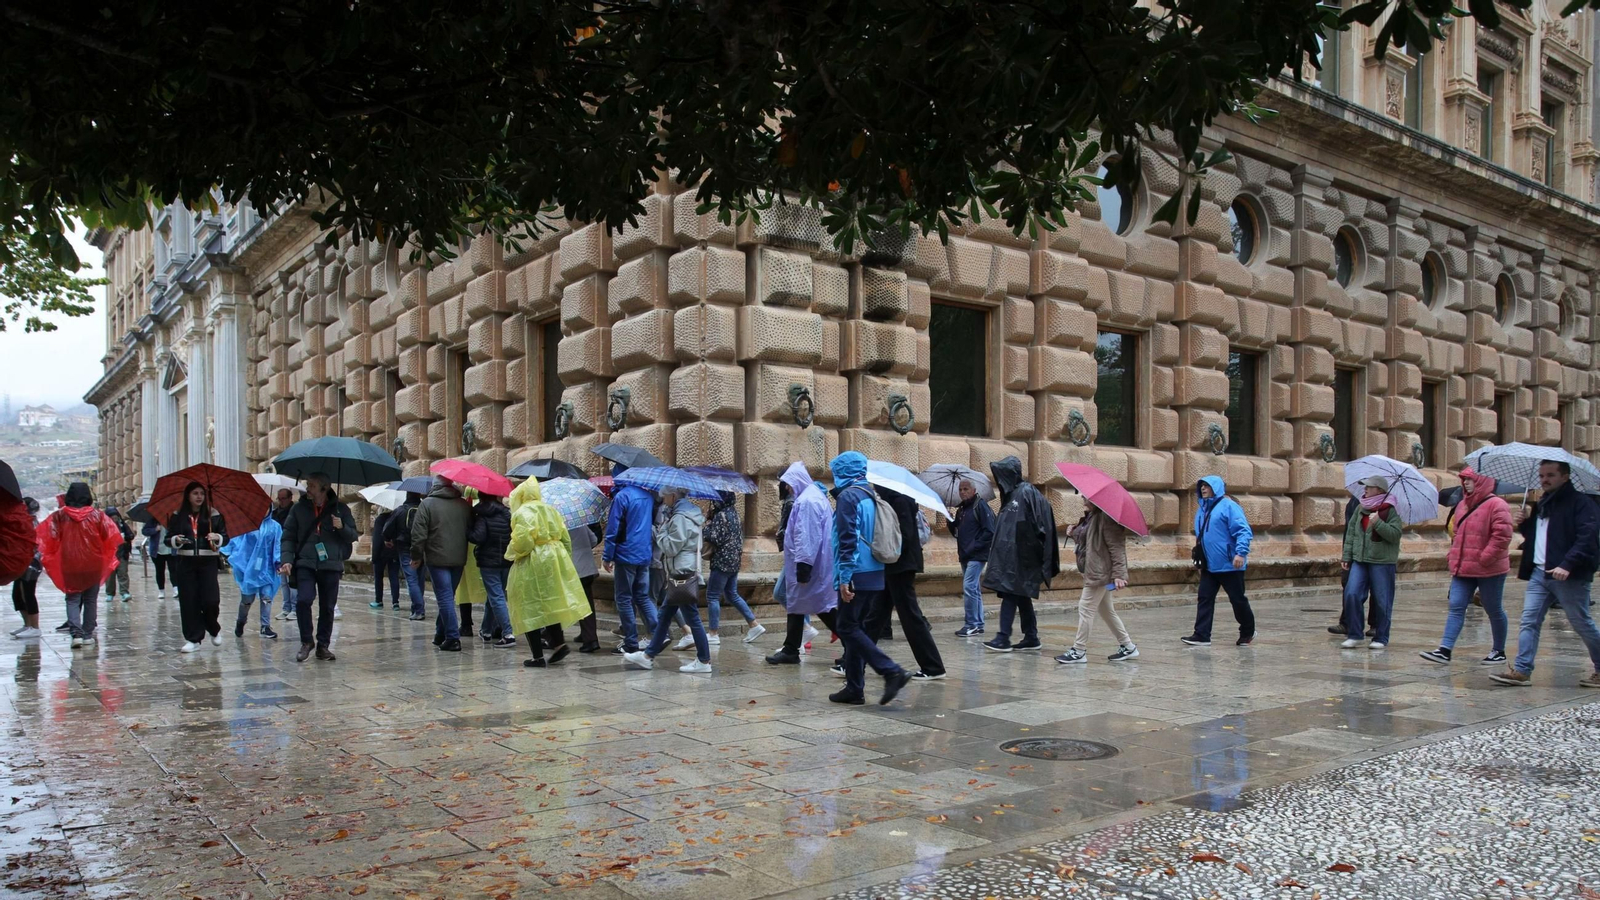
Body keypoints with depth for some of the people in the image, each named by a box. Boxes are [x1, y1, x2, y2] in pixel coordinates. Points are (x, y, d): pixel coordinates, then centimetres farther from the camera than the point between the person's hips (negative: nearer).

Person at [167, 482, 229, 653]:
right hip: (185, 562, 1)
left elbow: (225, 537, 6)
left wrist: (217, 538, -15)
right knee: (188, 601, 1)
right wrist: (176, 540, -13)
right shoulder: (178, 516, 6)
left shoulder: (214, 515, 5)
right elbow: (168, 538, 8)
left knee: (210, 600, -9)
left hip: (208, 562, -1)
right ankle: (194, 639, 10)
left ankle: (214, 629, 20)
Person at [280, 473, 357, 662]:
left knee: (327, 607, 5)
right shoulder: (299, 508, 7)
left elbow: (353, 535, 7)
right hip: (305, 564, 0)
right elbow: (288, 537, 7)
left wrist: (342, 528, -14)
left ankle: (323, 645, 19)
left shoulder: (340, 509, 6)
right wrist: (286, 560, -7)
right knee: (303, 600, -17)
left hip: (331, 565, 0)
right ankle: (306, 641, 2)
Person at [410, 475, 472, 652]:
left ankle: (453, 638, -9)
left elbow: (419, 533, -10)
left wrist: (416, 556, 1)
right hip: (459, 559, 4)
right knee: (447, 596, 17)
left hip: (437, 558, -4)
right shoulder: (465, 505, 5)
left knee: (445, 598, -4)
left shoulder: (427, 504, -7)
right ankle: (441, 634, 26)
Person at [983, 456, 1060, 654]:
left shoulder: (1026, 493, -11)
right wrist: (993, 557, 18)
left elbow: (1036, 526, -16)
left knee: (1010, 594, -10)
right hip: (1009, 555, 9)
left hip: (1020, 557, -9)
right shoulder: (1010, 494, 15)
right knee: (1020, 596, 11)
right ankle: (1031, 638, 16)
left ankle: (1003, 638, -10)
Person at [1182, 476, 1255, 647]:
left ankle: (1248, 632, 24)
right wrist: (1200, 561, 23)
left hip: (1230, 565, -7)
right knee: (1204, 599, 0)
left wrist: (1241, 553, -28)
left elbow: (1244, 531, -17)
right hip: (1208, 566, 7)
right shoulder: (1201, 509, 13)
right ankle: (1201, 635, 1)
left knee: (1238, 600, 6)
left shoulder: (1228, 506, -10)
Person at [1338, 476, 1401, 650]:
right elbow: (1351, 533, 14)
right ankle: (1354, 634, 4)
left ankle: (1381, 638, 15)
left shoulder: (1390, 510, -5)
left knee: (1382, 601, 2)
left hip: (1382, 562, -5)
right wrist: (1347, 556, 12)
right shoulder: (1360, 508, 11)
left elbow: (1395, 534, -15)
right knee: (1351, 595, -6)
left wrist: (1378, 523, -24)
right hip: (1359, 560, 5)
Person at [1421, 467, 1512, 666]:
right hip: (1463, 569, 7)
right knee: (1456, 607, -2)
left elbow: (1502, 536, -19)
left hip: (1489, 570, -7)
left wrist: (1484, 559, -20)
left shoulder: (1496, 505, -11)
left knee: (1494, 611, 8)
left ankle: (1499, 651, 23)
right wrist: (1455, 559, 13)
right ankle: (1445, 650, -8)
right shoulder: (1462, 505, 13)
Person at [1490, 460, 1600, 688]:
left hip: (1568, 576, -7)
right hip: (1539, 573, 7)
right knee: (1529, 622, 0)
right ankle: (1521, 671, -2)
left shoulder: (1580, 502, -7)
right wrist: (1524, 523, 6)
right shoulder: (1542, 504, 19)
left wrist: (1567, 565, -28)